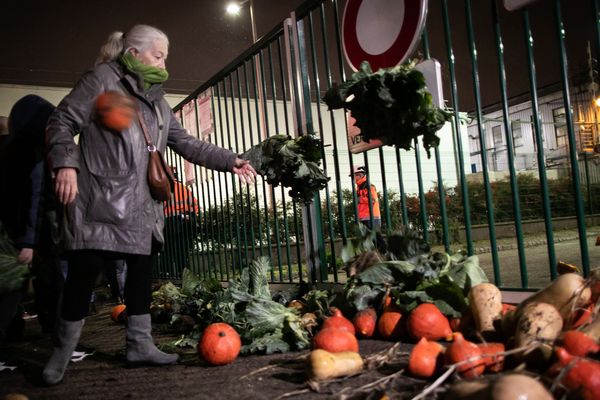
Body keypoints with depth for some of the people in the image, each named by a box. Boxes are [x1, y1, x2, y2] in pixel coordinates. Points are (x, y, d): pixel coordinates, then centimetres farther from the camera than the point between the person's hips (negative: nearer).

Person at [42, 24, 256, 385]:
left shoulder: (157, 101, 20)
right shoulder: (102, 79, 0)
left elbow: (186, 144, 17)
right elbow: (62, 122, -5)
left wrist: (230, 161, 8)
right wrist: (65, 164, -20)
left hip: (141, 204, 7)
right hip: (100, 198, -7)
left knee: (142, 267, 7)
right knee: (85, 269, -6)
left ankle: (140, 344, 19)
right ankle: (63, 351, 11)